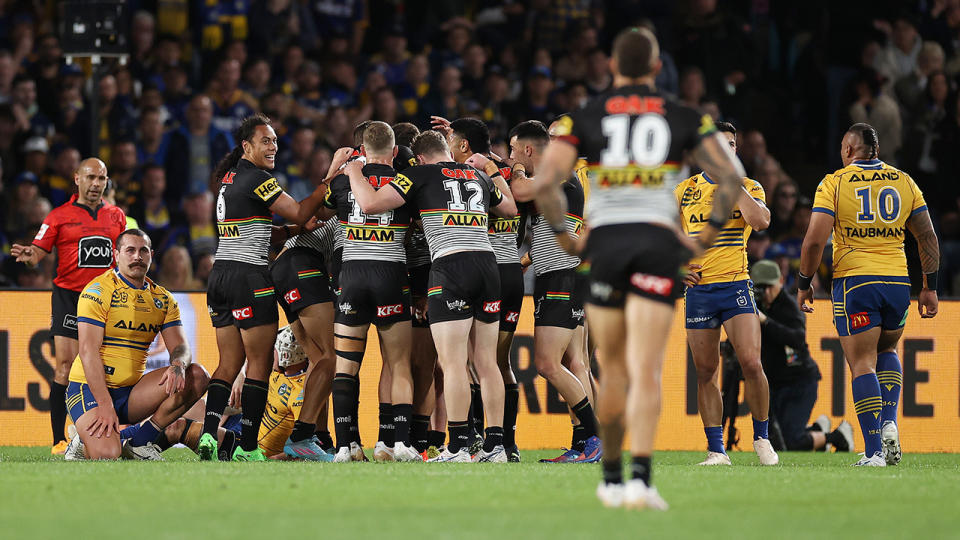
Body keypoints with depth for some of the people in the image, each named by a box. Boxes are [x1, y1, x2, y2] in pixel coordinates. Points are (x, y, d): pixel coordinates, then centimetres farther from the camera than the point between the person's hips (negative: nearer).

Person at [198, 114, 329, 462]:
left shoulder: (230, 177, 17)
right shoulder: (256, 179, -10)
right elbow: (299, 214, -8)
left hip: (220, 273, 9)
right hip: (249, 276, -9)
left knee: (229, 364, 7)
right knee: (259, 364, -4)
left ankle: (208, 436, -6)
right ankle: (248, 448, -6)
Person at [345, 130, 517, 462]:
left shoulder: (421, 175, 4)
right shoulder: (479, 177, 21)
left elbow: (370, 203, -2)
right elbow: (510, 209, 39)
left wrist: (354, 172, 15)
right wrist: (492, 171, 50)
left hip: (450, 264, -5)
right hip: (487, 262, 5)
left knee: (453, 362, -7)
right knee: (486, 362, 8)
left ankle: (458, 446, -13)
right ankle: (495, 444, 6)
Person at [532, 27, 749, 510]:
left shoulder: (583, 118, 6)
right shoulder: (684, 119, 8)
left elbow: (545, 183, -6)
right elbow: (731, 177, 3)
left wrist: (564, 238, 5)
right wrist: (707, 238, 10)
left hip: (605, 239, 1)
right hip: (659, 242, -1)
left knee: (613, 370, 14)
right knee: (646, 371, -7)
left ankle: (612, 478, 23)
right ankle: (640, 477, -23)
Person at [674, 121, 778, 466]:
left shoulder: (748, 188, 6)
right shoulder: (685, 190, 11)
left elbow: (760, 221, -15)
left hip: (735, 285, -2)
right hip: (698, 288, 2)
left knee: (751, 363, -15)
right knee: (706, 371, 1)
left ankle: (762, 438, 3)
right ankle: (716, 450, 6)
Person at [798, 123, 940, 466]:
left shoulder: (834, 183, -2)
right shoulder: (905, 182, 9)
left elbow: (815, 240, -9)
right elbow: (928, 238, 8)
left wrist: (804, 284, 2)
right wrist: (929, 287, 15)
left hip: (854, 281, -4)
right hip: (898, 281, 4)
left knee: (862, 363, -2)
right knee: (887, 351, 25)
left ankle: (873, 451, -10)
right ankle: (889, 423, 6)